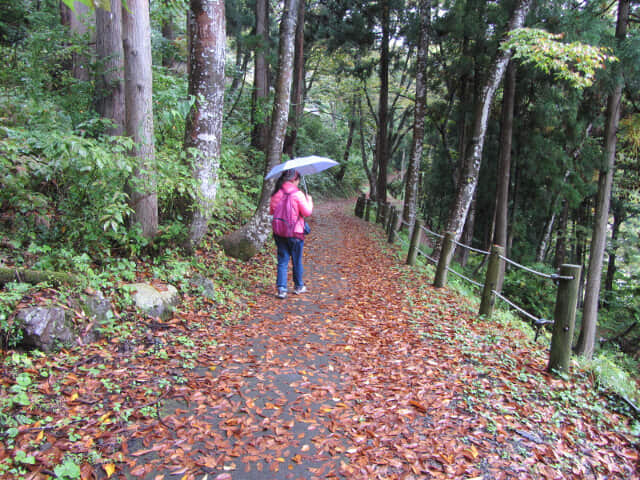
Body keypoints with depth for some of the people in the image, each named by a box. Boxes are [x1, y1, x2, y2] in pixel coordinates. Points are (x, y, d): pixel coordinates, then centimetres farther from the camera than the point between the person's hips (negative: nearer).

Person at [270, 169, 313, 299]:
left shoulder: (276, 194, 2)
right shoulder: (297, 194, -14)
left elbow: (271, 211, 12)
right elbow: (307, 212, -11)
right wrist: (309, 201, 6)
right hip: (295, 233, -4)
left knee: (282, 261, 8)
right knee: (297, 261, 12)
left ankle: (281, 289, 2)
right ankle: (299, 287, 27)